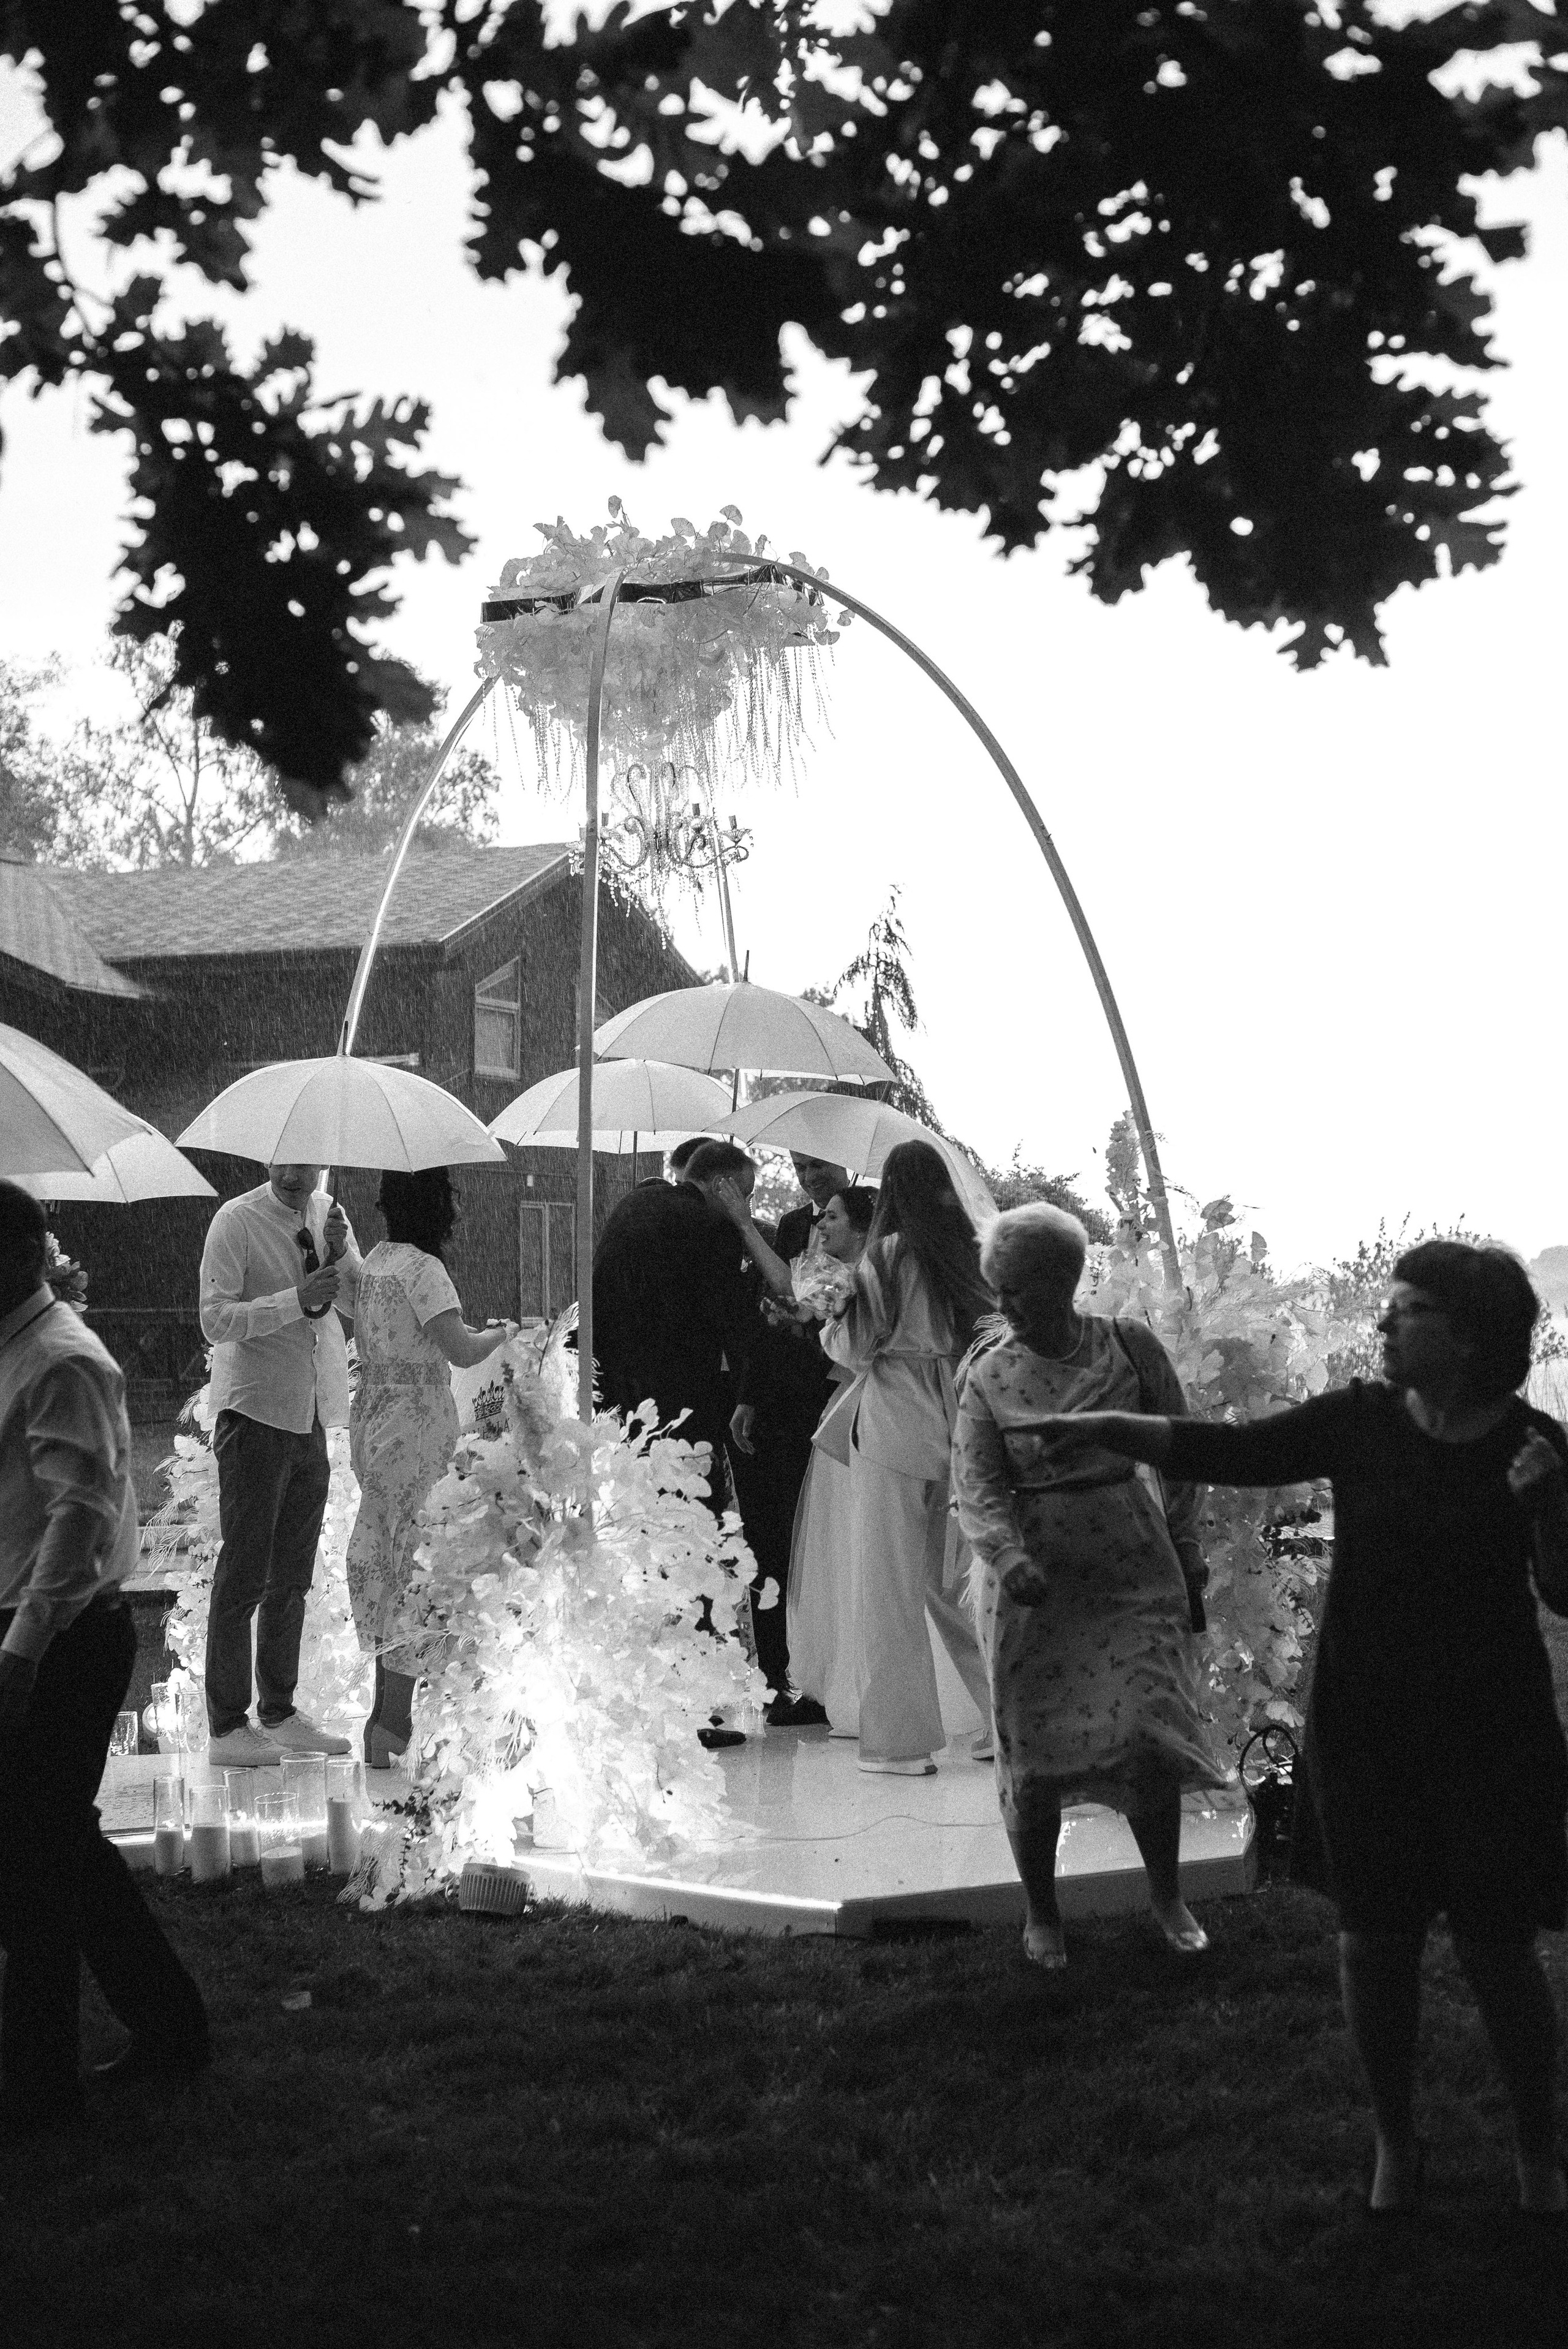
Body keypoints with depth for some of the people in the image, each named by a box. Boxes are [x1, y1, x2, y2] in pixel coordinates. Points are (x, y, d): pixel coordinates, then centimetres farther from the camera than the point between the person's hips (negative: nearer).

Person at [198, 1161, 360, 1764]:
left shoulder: (329, 1216, 9)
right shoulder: (237, 1221, -9)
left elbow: (362, 1305, 3)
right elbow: (215, 1320, -15)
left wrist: (338, 1256, -15)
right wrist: (297, 1301, -23)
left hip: (313, 1418, 6)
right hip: (255, 1412, -6)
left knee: (293, 1576, 13)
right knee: (244, 1572, -4)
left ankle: (279, 1714, 23)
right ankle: (227, 1727, 1)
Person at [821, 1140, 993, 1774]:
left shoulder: (887, 1255, -9)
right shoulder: (970, 1252, 4)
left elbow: (856, 1347, -6)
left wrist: (829, 1328, 14)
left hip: (894, 1428, -5)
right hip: (959, 1429, 5)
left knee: (891, 1586, 3)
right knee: (953, 1580, 16)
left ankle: (899, 1739, 4)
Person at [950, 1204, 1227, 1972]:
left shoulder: (1131, 1347, -2)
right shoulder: (988, 1375, -3)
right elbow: (978, 1488, -9)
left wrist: (1185, 1553, 7)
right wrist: (1011, 1559, -26)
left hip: (1132, 1569, 0)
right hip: (1031, 1583, 0)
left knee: (1150, 1735, 0)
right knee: (1034, 1750, 4)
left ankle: (1166, 1895, 21)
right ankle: (1041, 1914, 21)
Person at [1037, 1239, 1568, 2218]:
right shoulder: (1361, 1421, -4)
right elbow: (1226, 1451, -4)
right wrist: (1101, 1429, -12)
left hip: (1488, 1740, -2)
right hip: (1365, 1729, 2)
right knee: (1377, 1939, 9)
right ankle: (1395, 2147, 29)